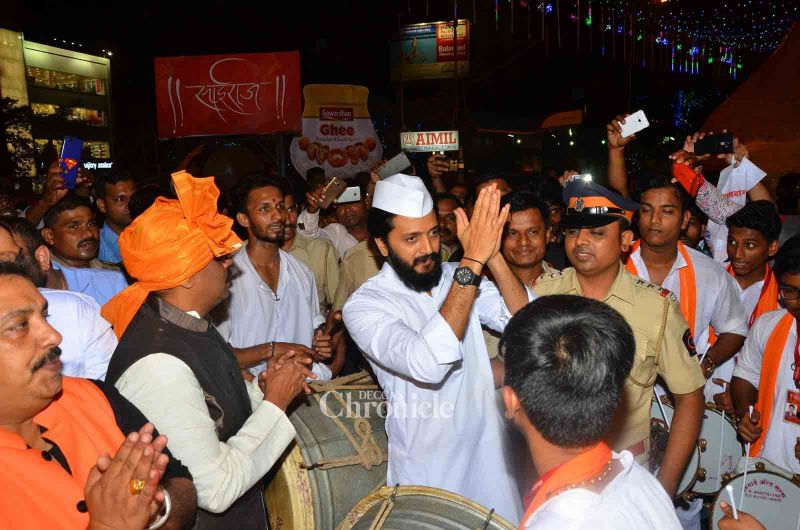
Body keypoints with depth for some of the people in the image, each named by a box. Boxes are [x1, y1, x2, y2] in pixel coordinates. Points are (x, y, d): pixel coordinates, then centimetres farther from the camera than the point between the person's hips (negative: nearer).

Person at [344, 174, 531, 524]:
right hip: (429, 468, -5)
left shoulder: (456, 278, -1)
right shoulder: (363, 306, -18)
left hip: (488, 451, 5)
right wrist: (473, 261, -35)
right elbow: (428, 364, -36)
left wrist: (491, 255, -29)